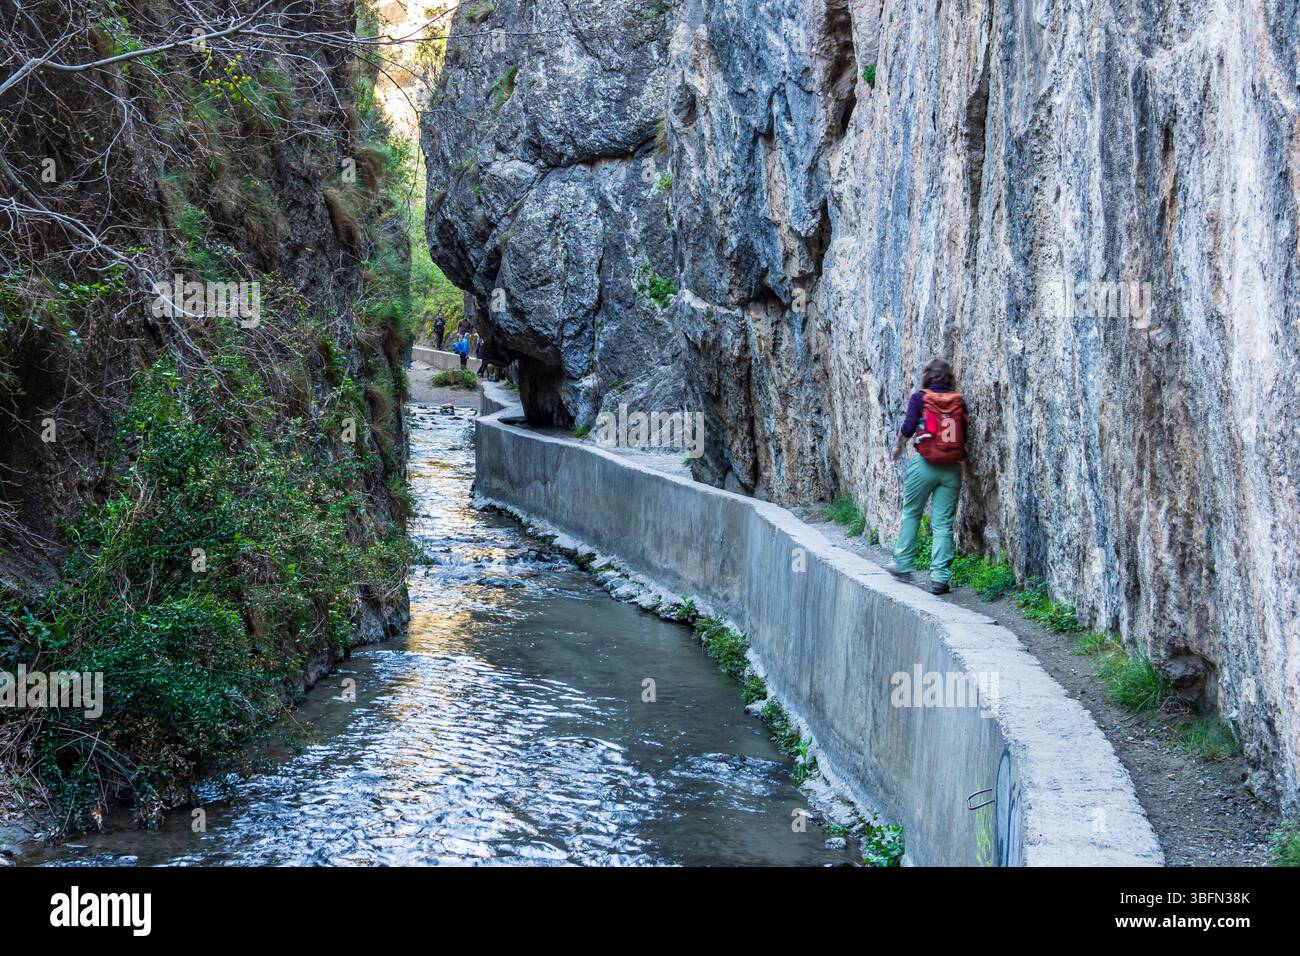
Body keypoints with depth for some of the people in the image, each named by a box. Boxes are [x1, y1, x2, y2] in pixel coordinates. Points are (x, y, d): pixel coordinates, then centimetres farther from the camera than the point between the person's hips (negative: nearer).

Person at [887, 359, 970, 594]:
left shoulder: (919, 398, -2)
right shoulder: (958, 400, 6)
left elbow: (908, 428, -8)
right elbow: (965, 435, 2)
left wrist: (898, 446, 12)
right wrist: (963, 466, 11)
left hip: (924, 463, -2)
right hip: (952, 467, 2)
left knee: (911, 513, 17)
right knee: (943, 522, 2)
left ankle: (903, 563, 21)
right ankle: (940, 577, -3)